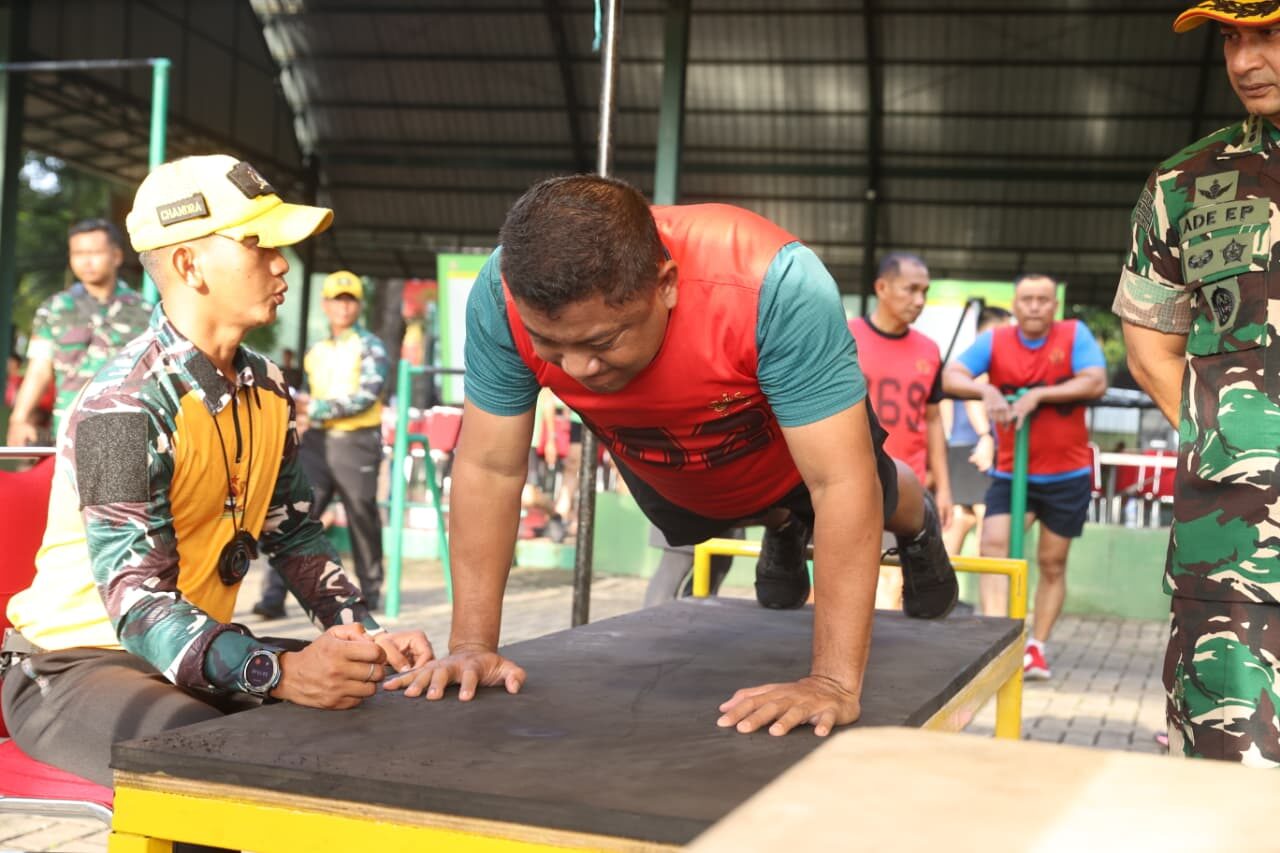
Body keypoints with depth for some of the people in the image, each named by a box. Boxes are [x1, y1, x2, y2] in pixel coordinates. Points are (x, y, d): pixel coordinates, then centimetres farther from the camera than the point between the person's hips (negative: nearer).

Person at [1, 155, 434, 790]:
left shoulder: (265, 391, 2)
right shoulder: (126, 406, -23)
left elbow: (294, 534, 10)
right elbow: (138, 607, -29)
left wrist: (365, 636, -7)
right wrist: (281, 672, -43)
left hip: (202, 653, 8)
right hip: (77, 662, -8)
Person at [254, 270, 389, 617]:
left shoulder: (371, 347, -1)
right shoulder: (315, 353, 17)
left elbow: (366, 395, -15)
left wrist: (317, 409, -19)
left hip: (358, 441, -4)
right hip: (317, 441, 4)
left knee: (362, 517, 4)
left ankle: (371, 592, 20)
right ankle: (275, 594, -12)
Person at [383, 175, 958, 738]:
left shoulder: (774, 285, -47)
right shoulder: (504, 295, -38)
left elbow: (841, 482, -45)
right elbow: (488, 469, -28)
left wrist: (835, 683, -47)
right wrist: (472, 645, -29)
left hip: (800, 440, -2)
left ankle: (916, 525, 60)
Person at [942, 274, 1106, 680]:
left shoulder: (1074, 334, -6)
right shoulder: (994, 341, -3)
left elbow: (1096, 382, -19)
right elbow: (951, 376, -15)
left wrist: (1037, 395, -26)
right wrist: (985, 391, -34)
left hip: (1067, 474, 0)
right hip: (1010, 473, 1)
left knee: (1052, 563, 9)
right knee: (993, 547, -17)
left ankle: (1036, 647, 22)